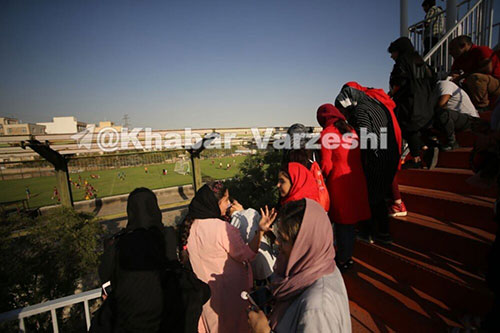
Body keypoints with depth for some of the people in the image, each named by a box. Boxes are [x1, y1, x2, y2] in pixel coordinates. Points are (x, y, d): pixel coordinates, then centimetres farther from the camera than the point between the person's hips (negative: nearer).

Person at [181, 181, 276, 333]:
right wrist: (260, 231, -29)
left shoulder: (191, 225, -9)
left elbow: (185, 255, 6)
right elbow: (247, 255, -22)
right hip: (228, 291, -6)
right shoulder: (223, 229, -31)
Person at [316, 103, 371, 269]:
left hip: (339, 181, -6)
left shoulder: (327, 133, -7)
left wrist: (324, 177, 8)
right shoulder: (351, 130, 11)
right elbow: (359, 157, 12)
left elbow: (326, 164, -9)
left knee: (341, 223, 7)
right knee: (350, 221, 17)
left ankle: (343, 260, 20)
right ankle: (348, 257, 32)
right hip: (357, 179, 6)